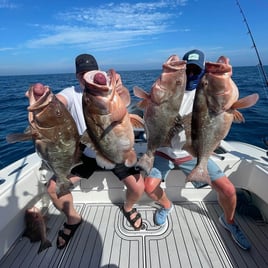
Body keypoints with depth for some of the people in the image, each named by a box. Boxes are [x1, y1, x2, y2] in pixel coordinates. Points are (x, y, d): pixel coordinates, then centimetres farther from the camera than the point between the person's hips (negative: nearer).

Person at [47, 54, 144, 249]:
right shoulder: (71, 93, -7)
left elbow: (126, 100, -34)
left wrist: (121, 89, -60)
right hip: (86, 153, 2)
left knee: (138, 187, -15)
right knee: (54, 188, -6)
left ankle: (128, 208, 24)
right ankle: (73, 218, 25)